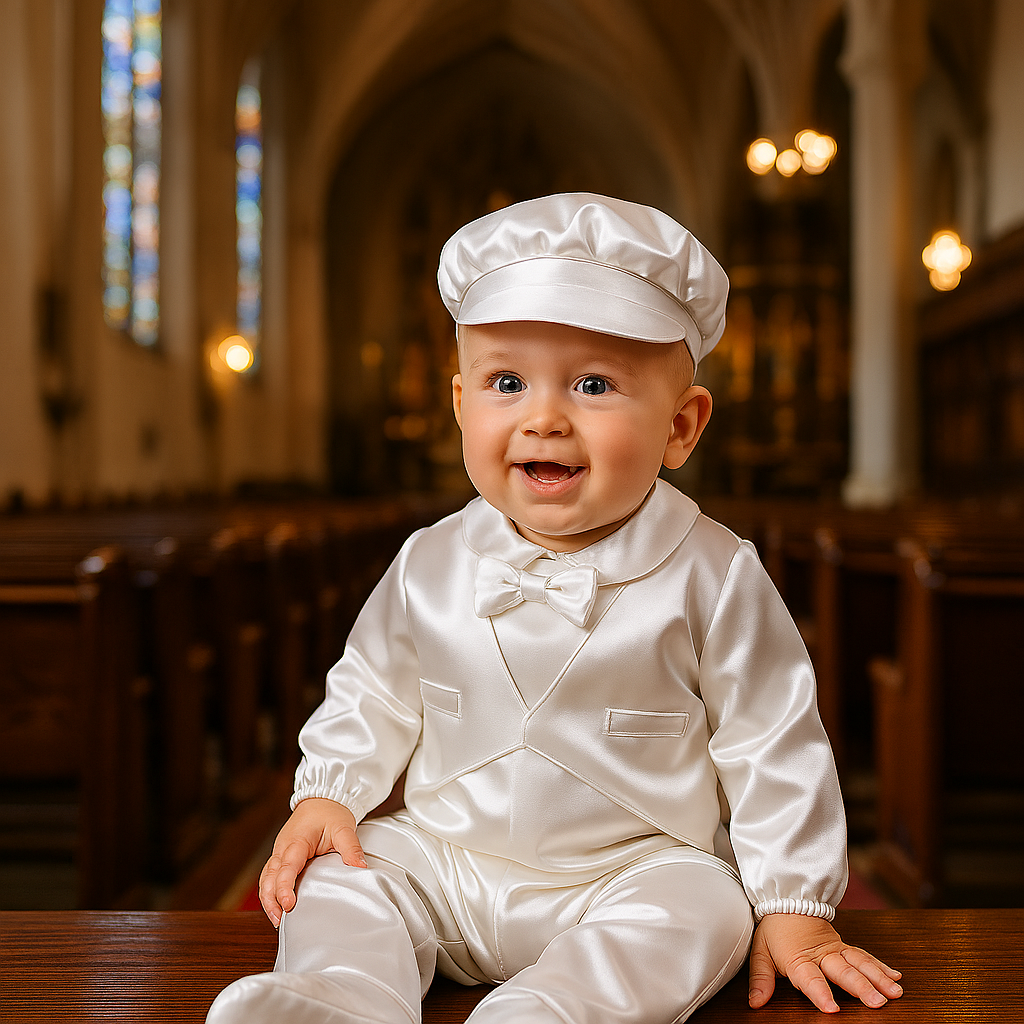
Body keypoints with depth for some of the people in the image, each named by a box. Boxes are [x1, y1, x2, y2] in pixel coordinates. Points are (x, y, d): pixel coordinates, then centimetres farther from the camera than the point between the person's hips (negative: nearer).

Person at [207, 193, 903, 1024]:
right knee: (341, 872, -14)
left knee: (702, 910, -30)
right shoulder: (430, 567, -3)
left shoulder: (711, 576, -12)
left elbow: (772, 746, -6)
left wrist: (793, 907, -6)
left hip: (638, 871, -3)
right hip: (445, 867, 4)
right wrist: (326, 795, 0)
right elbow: (372, 698, 13)